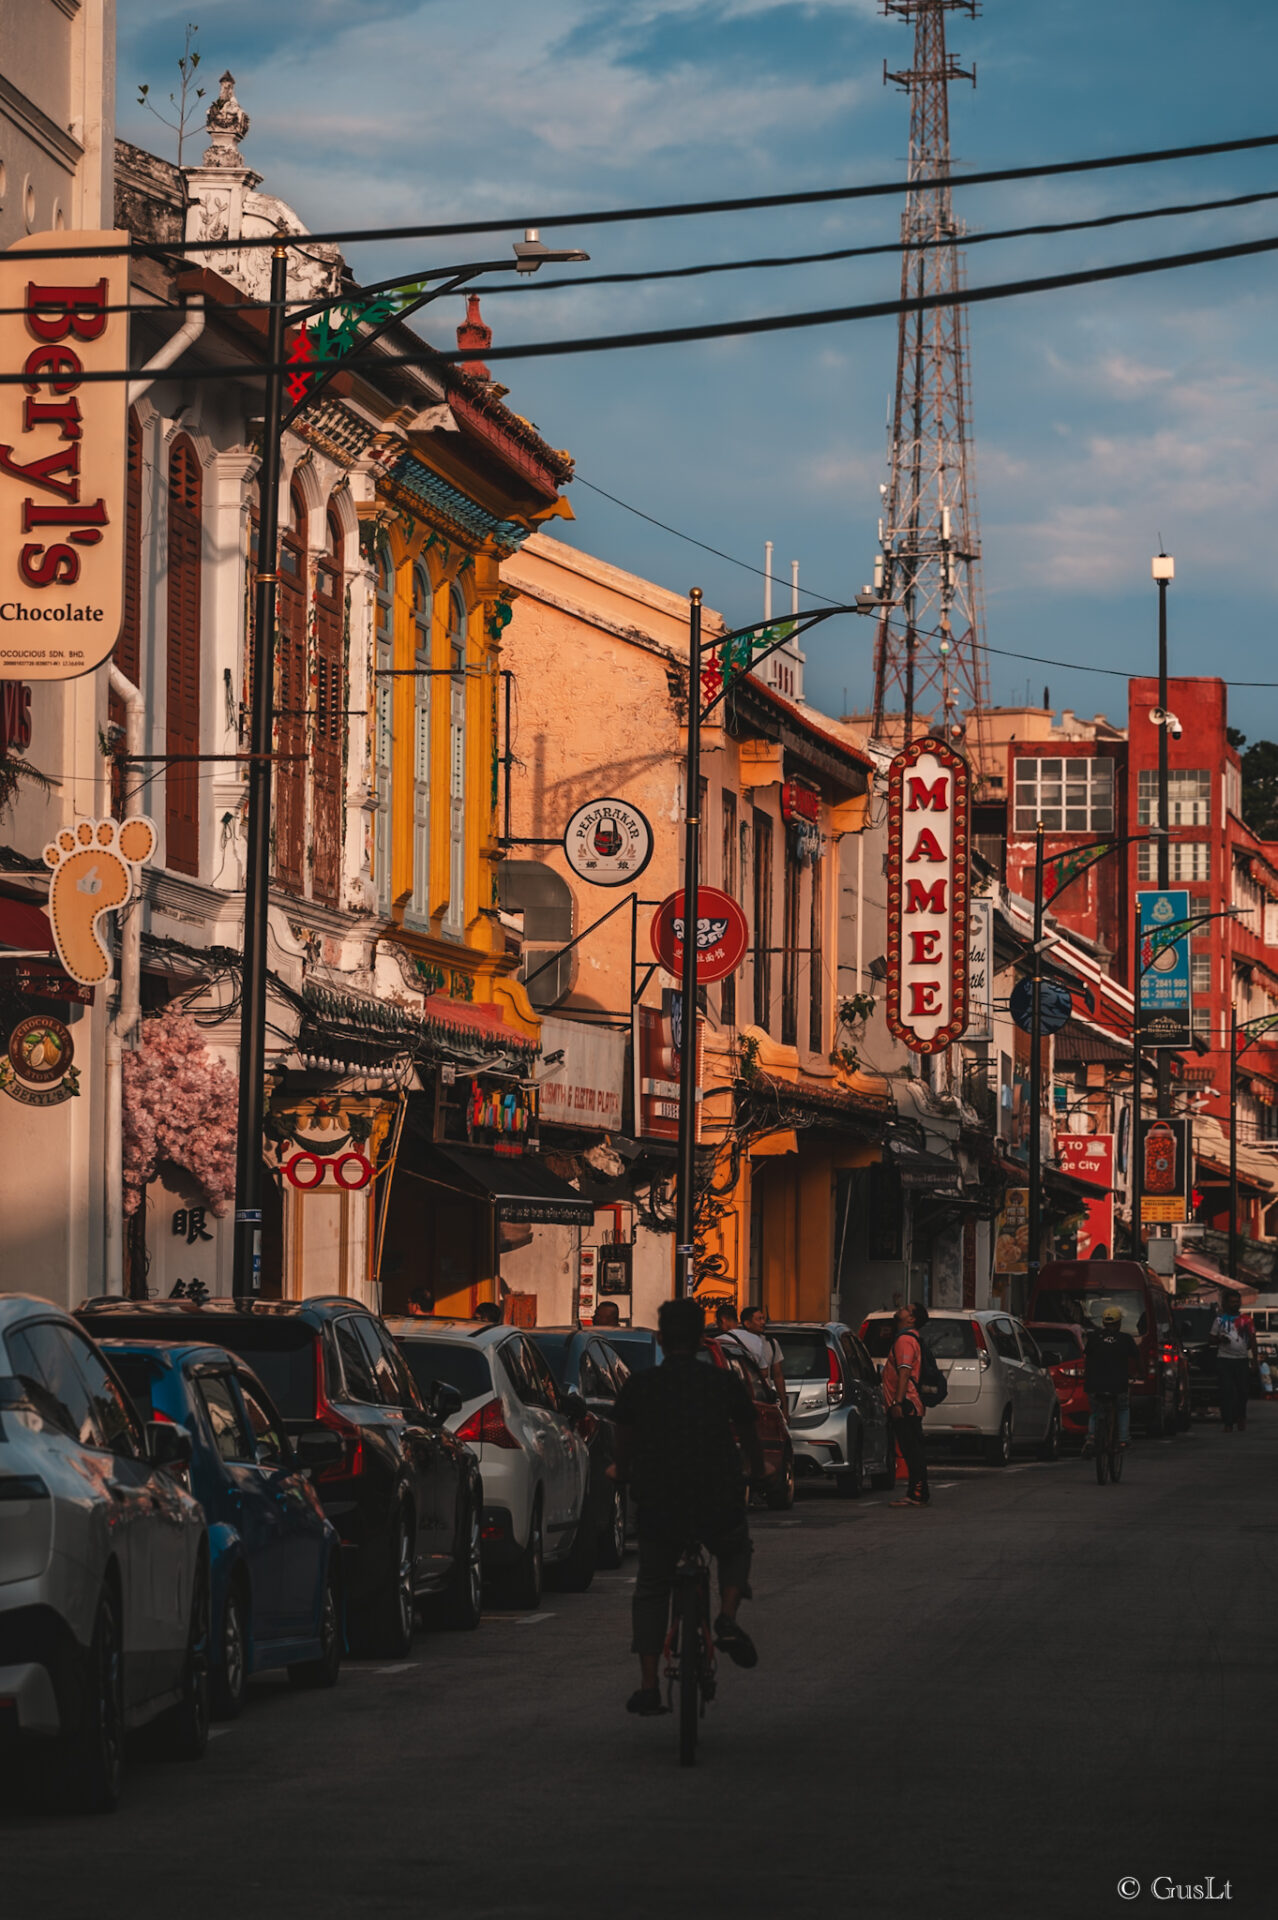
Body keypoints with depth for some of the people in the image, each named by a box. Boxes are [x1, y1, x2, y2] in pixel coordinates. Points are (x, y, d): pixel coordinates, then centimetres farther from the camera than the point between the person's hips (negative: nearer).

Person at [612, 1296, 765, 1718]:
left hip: (658, 1509, 0)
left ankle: (648, 1687, 8)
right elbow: (750, 1440, 15)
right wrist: (756, 1472, 37)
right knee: (736, 1551, 32)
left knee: (651, 1591, 18)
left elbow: (625, 1449, 11)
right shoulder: (725, 1382, 0)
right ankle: (727, 1617, 5)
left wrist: (622, 1471, 35)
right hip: (720, 1507, 0)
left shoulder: (639, 1386, -1)